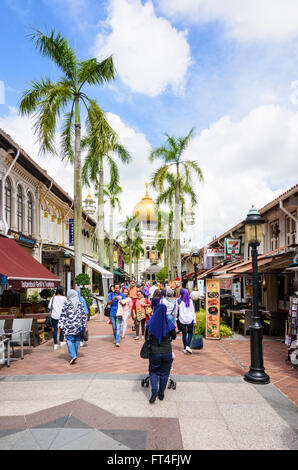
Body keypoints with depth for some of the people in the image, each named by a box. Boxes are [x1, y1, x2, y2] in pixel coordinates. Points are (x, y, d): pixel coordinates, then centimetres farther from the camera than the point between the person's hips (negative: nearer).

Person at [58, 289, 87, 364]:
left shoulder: (66, 304, -5)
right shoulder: (80, 304, 2)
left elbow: (62, 315, -4)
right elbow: (83, 315, 6)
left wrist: (60, 325, 1)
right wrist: (84, 325, 13)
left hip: (69, 326, -3)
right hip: (78, 326, 3)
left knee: (70, 340, -1)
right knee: (76, 341, 12)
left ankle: (73, 356, -15)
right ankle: (74, 355, 20)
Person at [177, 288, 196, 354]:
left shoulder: (178, 301, -5)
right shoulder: (190, 301, -4)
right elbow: (192, 311, 0)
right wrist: (194, 320, 6)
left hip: (182, 319, 0)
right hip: (190, 319, 0)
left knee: (184, 334, 9)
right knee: (190, 332, 15)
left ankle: (185, 348, 14)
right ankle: (188, 346, -1)